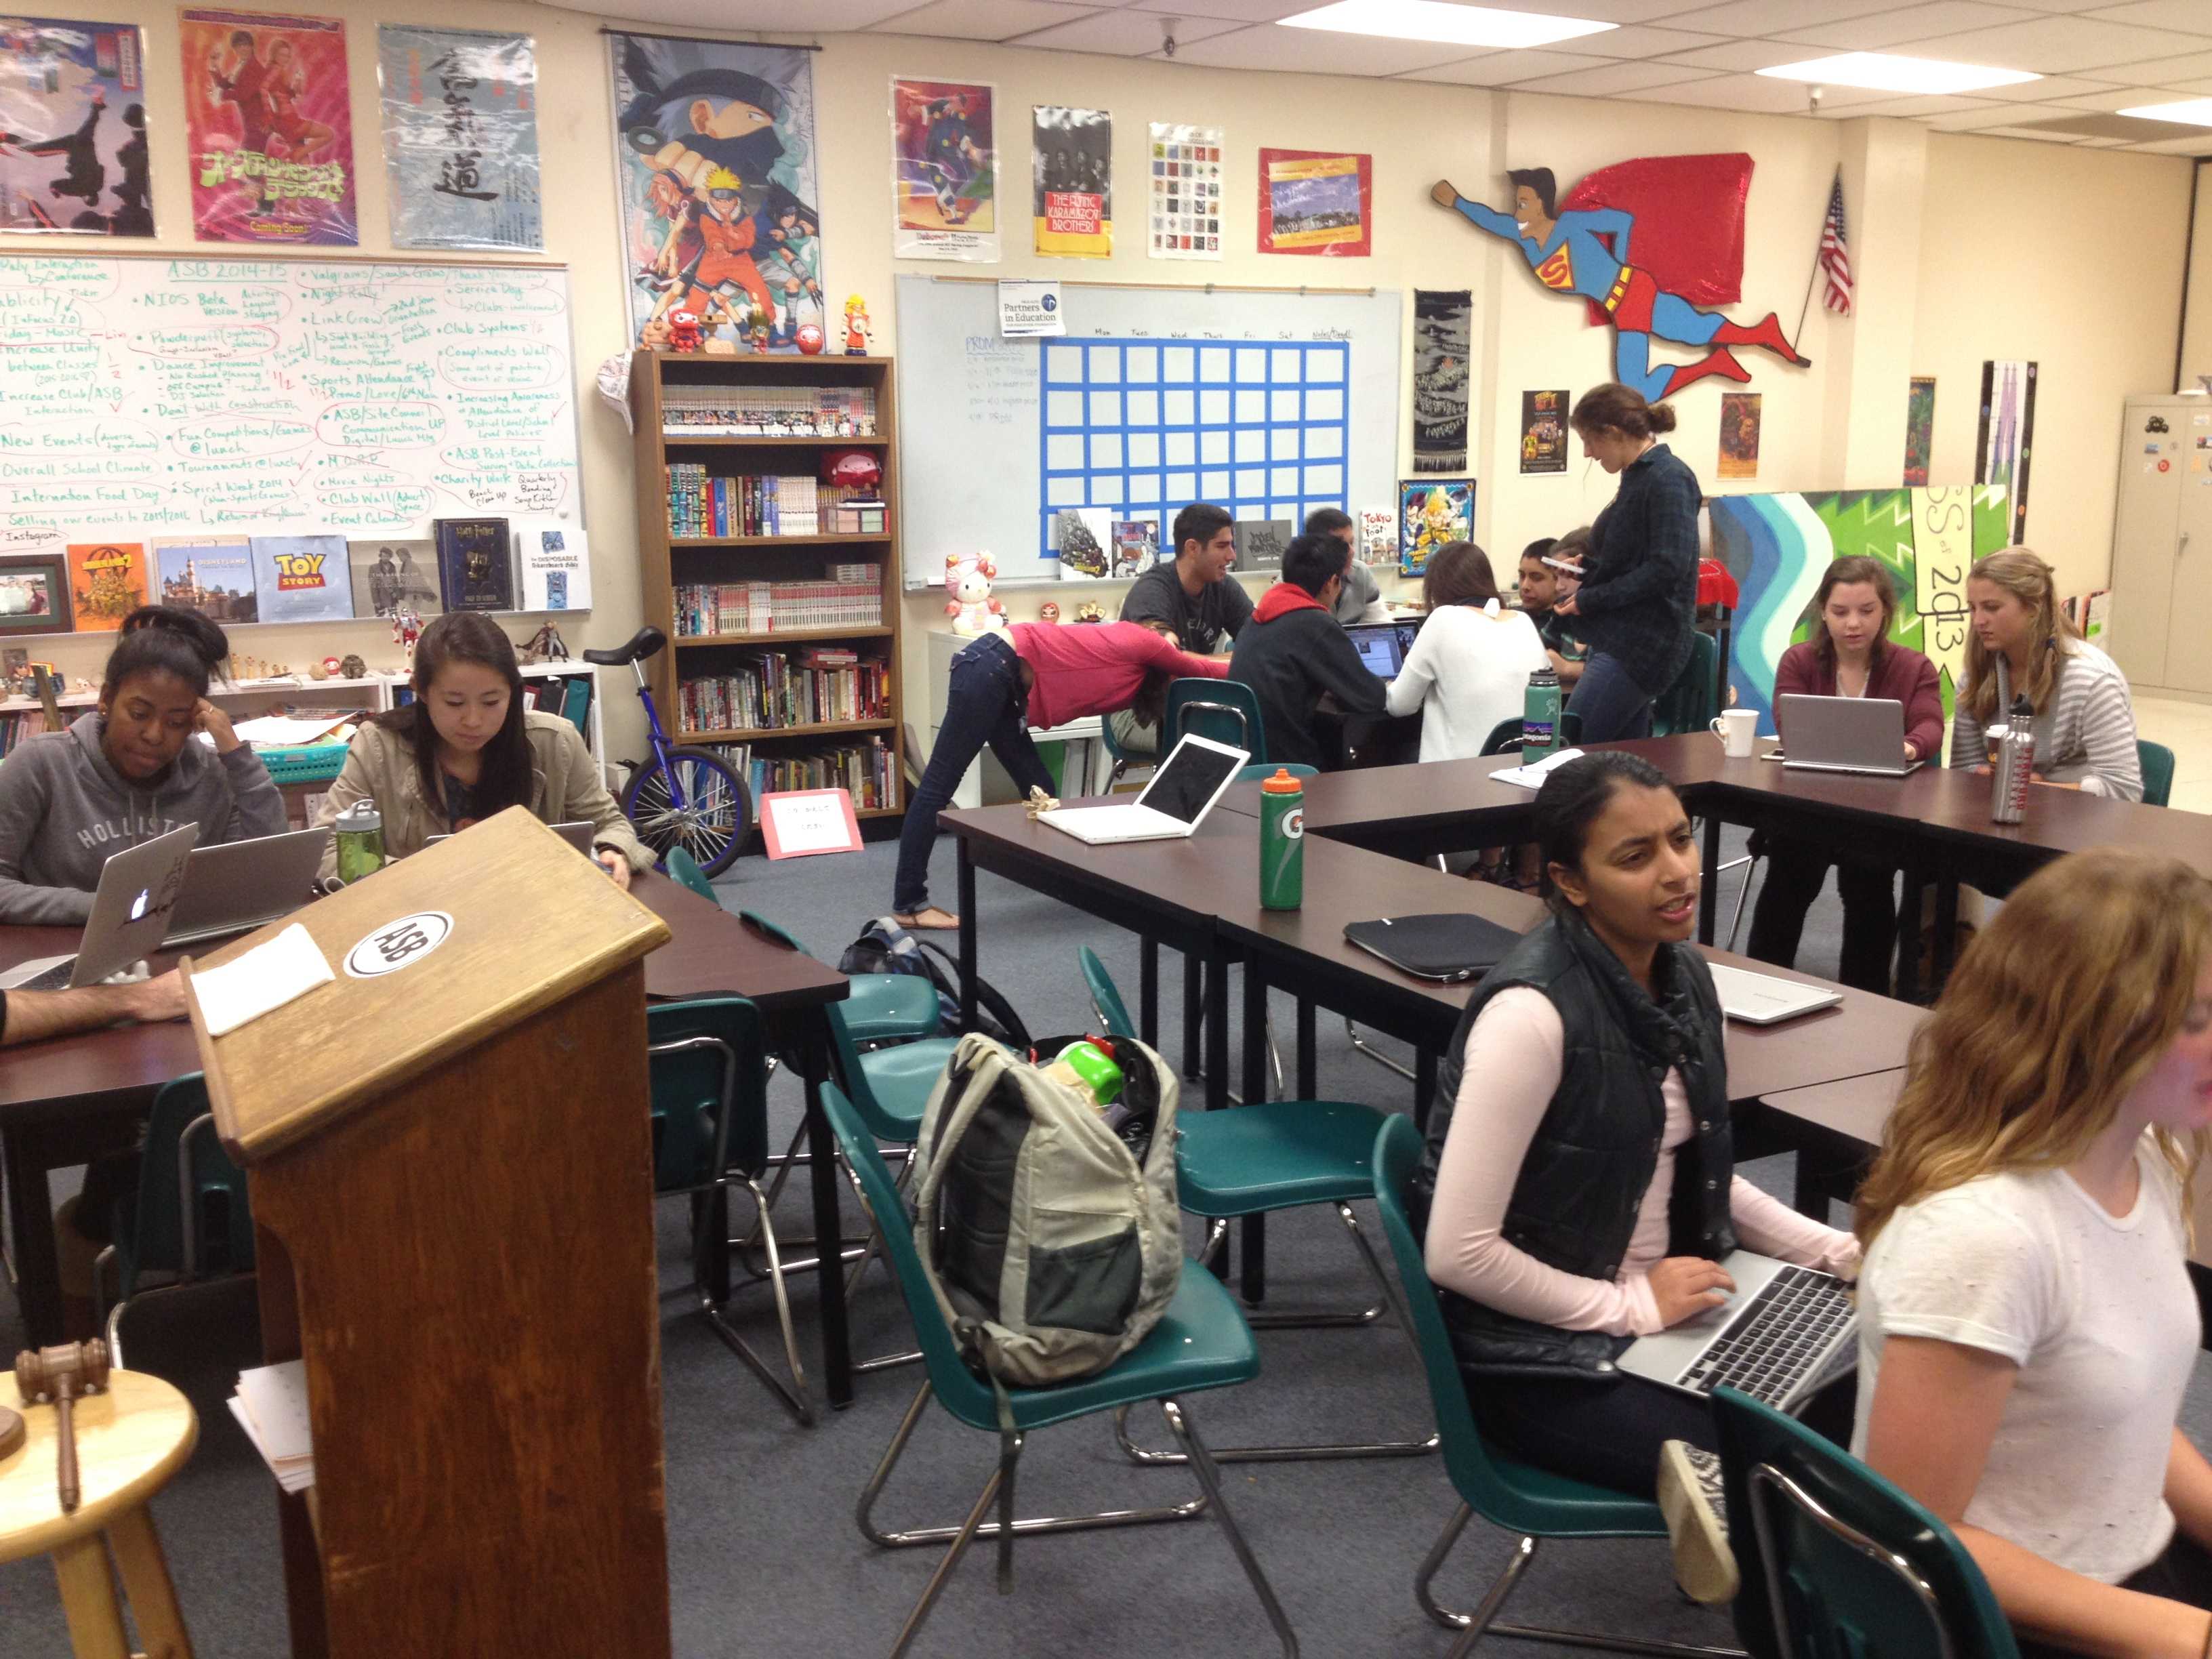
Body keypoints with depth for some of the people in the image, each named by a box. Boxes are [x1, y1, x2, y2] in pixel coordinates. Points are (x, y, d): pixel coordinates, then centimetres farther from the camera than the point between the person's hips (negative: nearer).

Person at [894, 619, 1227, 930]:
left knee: (1038, 789, 12)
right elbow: (1202, 672, 16)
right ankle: (908, 904, -8)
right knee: (939, 787, -8)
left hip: (999, 678, 9)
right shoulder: (1141, 640, 2)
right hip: (990, 666, -9)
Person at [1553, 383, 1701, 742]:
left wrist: (1589, 600, -16)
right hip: (1619, 639, 10)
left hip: (1642, 643, -10)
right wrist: (1585, 568, 11)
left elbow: (1668, 568, -21)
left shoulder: (1668, 479, -13)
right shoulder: (1639, 476, 15)